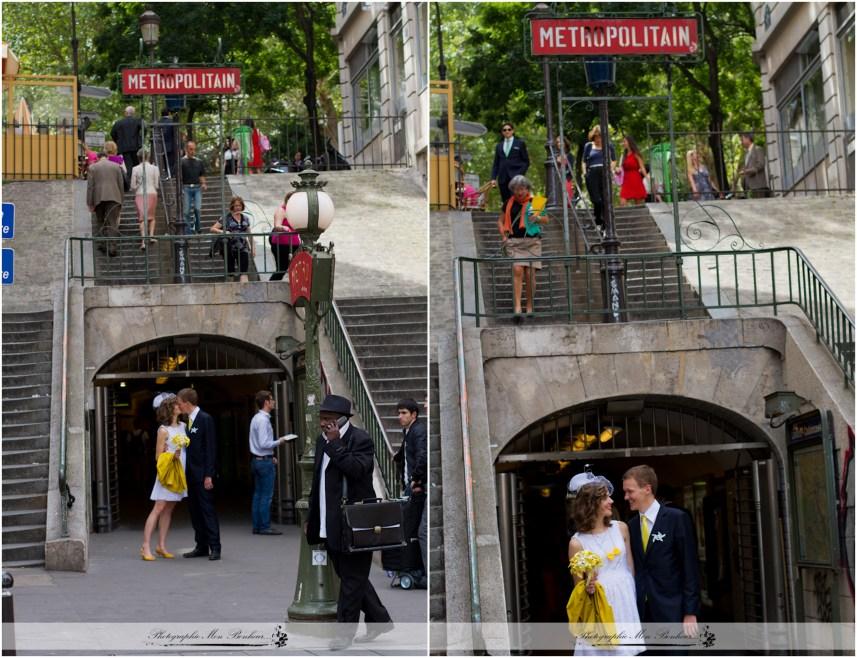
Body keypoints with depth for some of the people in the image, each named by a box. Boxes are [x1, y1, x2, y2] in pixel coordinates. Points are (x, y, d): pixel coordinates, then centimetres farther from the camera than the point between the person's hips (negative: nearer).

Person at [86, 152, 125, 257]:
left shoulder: (93, 167, 5)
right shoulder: (116, 166, 9)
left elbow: (90, 186, 1)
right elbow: (121, 185, 8)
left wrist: (90, 204, 2)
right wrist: (121, 201, 14)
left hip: (98, 198, 0)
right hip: (113, 197, 0)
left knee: (101, 222, 16)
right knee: (112, 223, -4)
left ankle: (101, 243, 7)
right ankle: (112, 246, -17)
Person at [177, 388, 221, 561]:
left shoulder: (205, 419, -10)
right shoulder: (188, 420, 13)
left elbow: (211, 448, -13)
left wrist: (208, 475, -17)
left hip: (202, 473, -8)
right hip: (190, 473, 8)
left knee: (207, 509, -7)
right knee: (195, 511, 9)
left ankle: (214, 547, -5)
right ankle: (201, 546, 13)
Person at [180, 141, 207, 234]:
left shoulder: (199, 162, 13)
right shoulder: (182, 162, 1)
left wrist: (203, 184, 1)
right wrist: (180, 188, -13)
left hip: (197, 188, 3)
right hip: (186, 188, -2)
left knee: (197, 209, -8)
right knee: (186, 211, -1)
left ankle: (197, 229, 9)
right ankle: (187, 232, 5)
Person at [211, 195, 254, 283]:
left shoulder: (245, 219, 11)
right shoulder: (226, 218, 0)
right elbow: (213, 229, -3)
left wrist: (253, 248, 16)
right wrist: (223, 232, -20)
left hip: (243, 248, 2)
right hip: (230, 248, -2)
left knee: (243, 273, -11)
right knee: (230, 273, 4)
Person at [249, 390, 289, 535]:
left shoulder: (256, 418, 14)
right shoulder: (263, 420, -17)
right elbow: (264, 444, -22)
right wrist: (279, 441, -9)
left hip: (256, 460, 10)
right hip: (265, 461, -10)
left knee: (258, 494, 12)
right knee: (266, 496, -5)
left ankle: (257, 526, 16)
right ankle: (264, 527, -3)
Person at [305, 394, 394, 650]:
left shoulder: (360, 440, -11)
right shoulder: (323, 440, 13)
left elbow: (356, 469, -28)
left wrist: (336, 444, -24)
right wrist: (312, 518, 19)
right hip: (331, 525, 8)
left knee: (352, 579, 0)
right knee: (350, 577, 15)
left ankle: (345, 633, 5)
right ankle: (379, 620, 28)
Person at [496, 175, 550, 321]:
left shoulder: (534, 202, 6)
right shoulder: (509, 203, 10)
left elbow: (546, 219, 10)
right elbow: (500, 221, 18)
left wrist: (537, 218, -11)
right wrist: (504, 235, 3)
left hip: (532, 241, 0)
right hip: (514, 241, 0)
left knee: (530, 274, -1)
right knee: (517, 270, -15)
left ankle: (529, 307, 12)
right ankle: (517, 307, -19)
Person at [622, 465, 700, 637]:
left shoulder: (677, 519, -6)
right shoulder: (631, 525, 11)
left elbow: (690, 568, -7)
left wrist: (690, 613, -12)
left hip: (671, 612, -5)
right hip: (642, 613, 5)